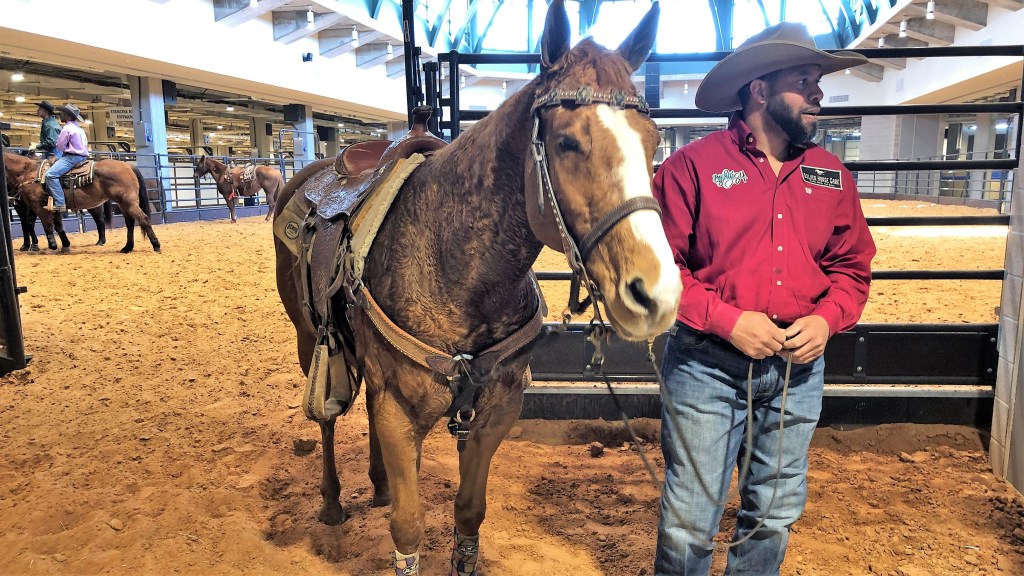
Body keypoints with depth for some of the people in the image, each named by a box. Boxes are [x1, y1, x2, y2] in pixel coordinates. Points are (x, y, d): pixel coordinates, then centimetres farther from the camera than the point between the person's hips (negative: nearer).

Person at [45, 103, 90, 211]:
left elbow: (60, 146, -9)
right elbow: (85, 144, 26)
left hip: (72, 157, -11)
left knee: (50, 174, -20)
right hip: (82, 156, 11)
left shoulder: (67, 128, -11)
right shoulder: (79, 129, 19)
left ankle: (59, 203, -29)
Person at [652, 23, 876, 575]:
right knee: (690, 517, 7)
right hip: (707, 364, -4)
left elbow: (852, 265, 13)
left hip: (799, 368, 5)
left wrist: (827, 319, -6)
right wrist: (728, 320, -19)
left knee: (777, 513, 19)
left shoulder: (831, 175, 7)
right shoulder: (693, 165, -9)